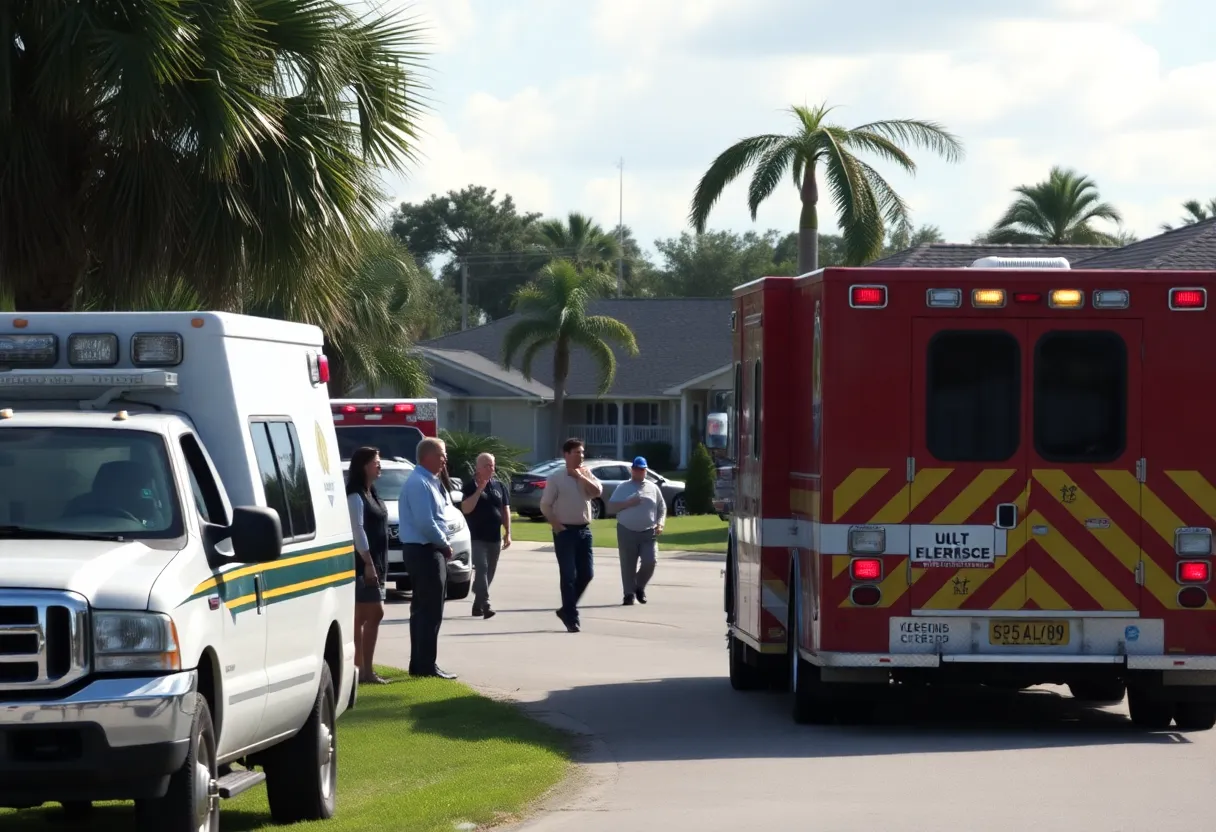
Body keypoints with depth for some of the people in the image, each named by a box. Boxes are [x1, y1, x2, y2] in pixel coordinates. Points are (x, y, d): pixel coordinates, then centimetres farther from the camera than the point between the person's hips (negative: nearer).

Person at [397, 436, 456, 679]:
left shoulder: (428, 482, 15)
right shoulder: (419, 484, -18)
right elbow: (425, 522, -25)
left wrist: (442, 544, 8)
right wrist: (444, 544, -13)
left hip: (428, 550, 11)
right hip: (425, 551, -11)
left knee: (423, 609, 14)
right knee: (430, 610, -7)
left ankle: (420, 664, 20)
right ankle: (426, 665, -5)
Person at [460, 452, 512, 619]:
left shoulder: (499, 486, 11)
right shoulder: (470, 486, -2)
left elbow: (506, 510, 13)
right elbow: (465, 509, -13)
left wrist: (508, 533, 6)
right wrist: (479, 490, -19)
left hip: (495, 537, 5)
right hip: (477, 537, -5)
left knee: (489, 573, 7)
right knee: (481, 569, -17)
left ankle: (478, 605, 18)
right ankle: (485, 605, -24)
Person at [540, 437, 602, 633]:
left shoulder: (586, 474, 8)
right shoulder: (556, 477, -4)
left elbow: (597, 491, -10)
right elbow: (545, 505, -4)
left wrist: (580, 476, -12)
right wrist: (556, 525, -12)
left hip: (584, 530, 5)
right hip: (565, 530, -5)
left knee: (586, 573, 6)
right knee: (568, 575, -3)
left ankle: (566, 610, 22)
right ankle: (572, 618, 2)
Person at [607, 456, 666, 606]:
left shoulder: (653, 488, 12)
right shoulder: (623, 488, 5)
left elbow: (662, 508, 15)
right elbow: (611, 507, 0)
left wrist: (660, 523, -2)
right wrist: (628, 503, -14)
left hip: (648, 533, 1)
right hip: (627, 532, -1)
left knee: (649, 562, -9)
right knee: (628, 566, -1)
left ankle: (640, 587, 16)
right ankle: (629, 594, 7)